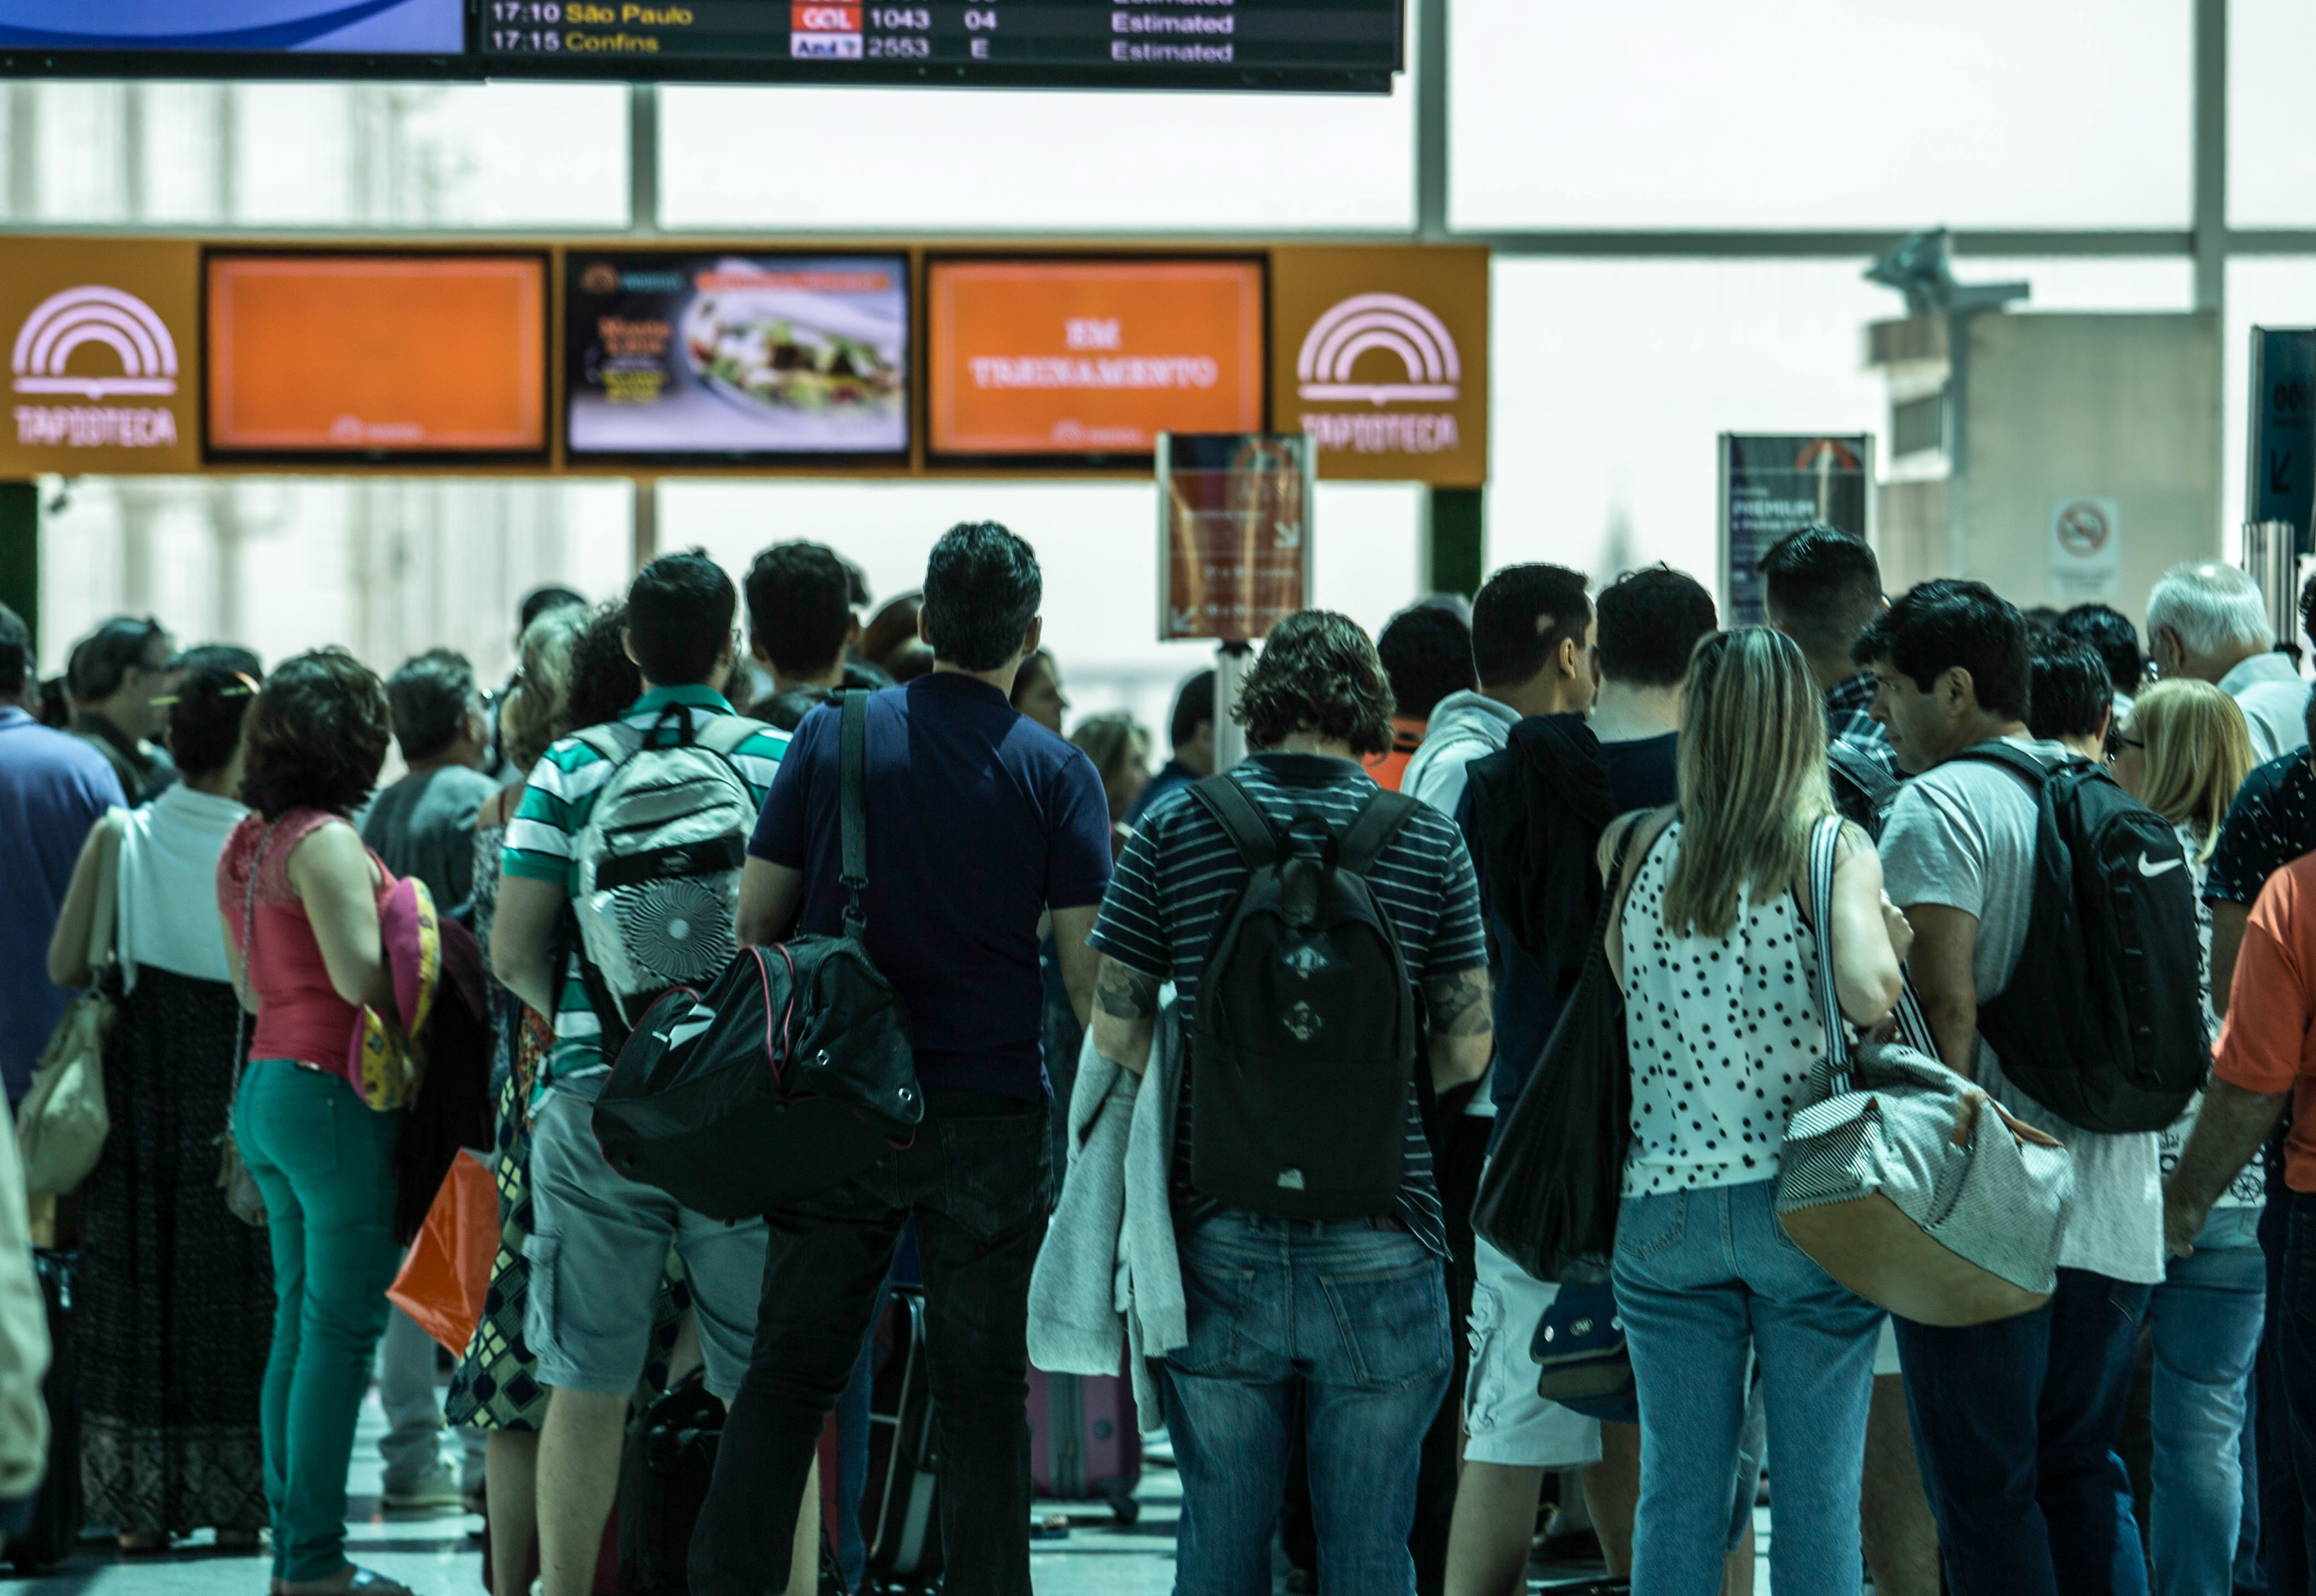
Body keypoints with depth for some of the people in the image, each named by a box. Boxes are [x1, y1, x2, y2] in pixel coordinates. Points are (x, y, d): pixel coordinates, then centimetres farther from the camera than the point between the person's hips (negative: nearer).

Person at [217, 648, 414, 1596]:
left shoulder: (247, 844, 13)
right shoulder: (324, 841, -15)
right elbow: (360, 974, -23)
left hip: (267, 1085, 9)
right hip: (334, 1092, -9)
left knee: (298, 1320, 14)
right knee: (341, 1326, -5)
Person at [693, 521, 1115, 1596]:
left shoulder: (834, 735, 2)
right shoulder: (1057, 773, -4)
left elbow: (756, 918, 5)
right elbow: (1090, 971, -7)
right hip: (992, 1121, -2)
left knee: (786, 1378, 7)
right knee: (983, 1396, 4)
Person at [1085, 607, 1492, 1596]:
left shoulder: (1174, 830, 0)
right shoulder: (1429, 844, 0)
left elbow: (1116, 1029, 1)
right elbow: (1468, 1049, 3)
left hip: (1218, 1244, 1)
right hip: (1379, 1244, 0)